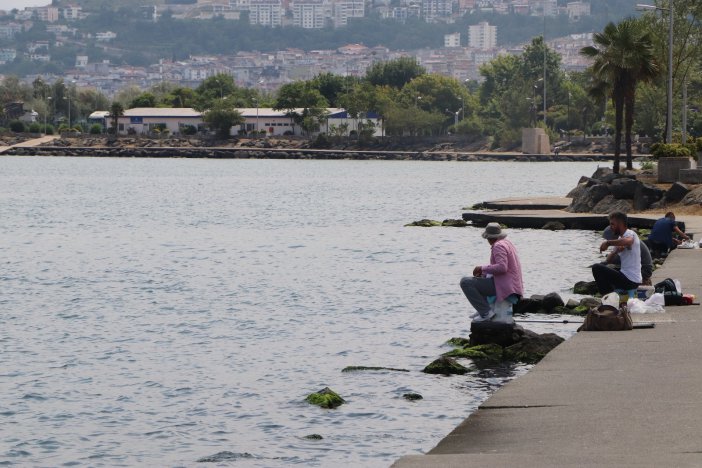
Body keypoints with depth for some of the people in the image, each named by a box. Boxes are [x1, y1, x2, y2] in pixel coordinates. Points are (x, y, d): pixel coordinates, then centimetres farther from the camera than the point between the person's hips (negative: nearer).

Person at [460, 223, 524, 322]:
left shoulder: (498, 246, -14)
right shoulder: (507, 243, 17)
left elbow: (502, 267, -27)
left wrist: (483, 268, -14)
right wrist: (483, 272, 15)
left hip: (503, 287, -11)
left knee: (465, 282, -12)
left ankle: (486, 312, -15)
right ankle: (482, 310, 23)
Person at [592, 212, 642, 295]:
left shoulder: (630, 234, -12)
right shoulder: (621, 237, 18)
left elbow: (628, 241, -39)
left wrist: (608, 243, -33)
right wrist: (617, 250, -7)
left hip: (629, 281, -11)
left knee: (596, 268, -14)